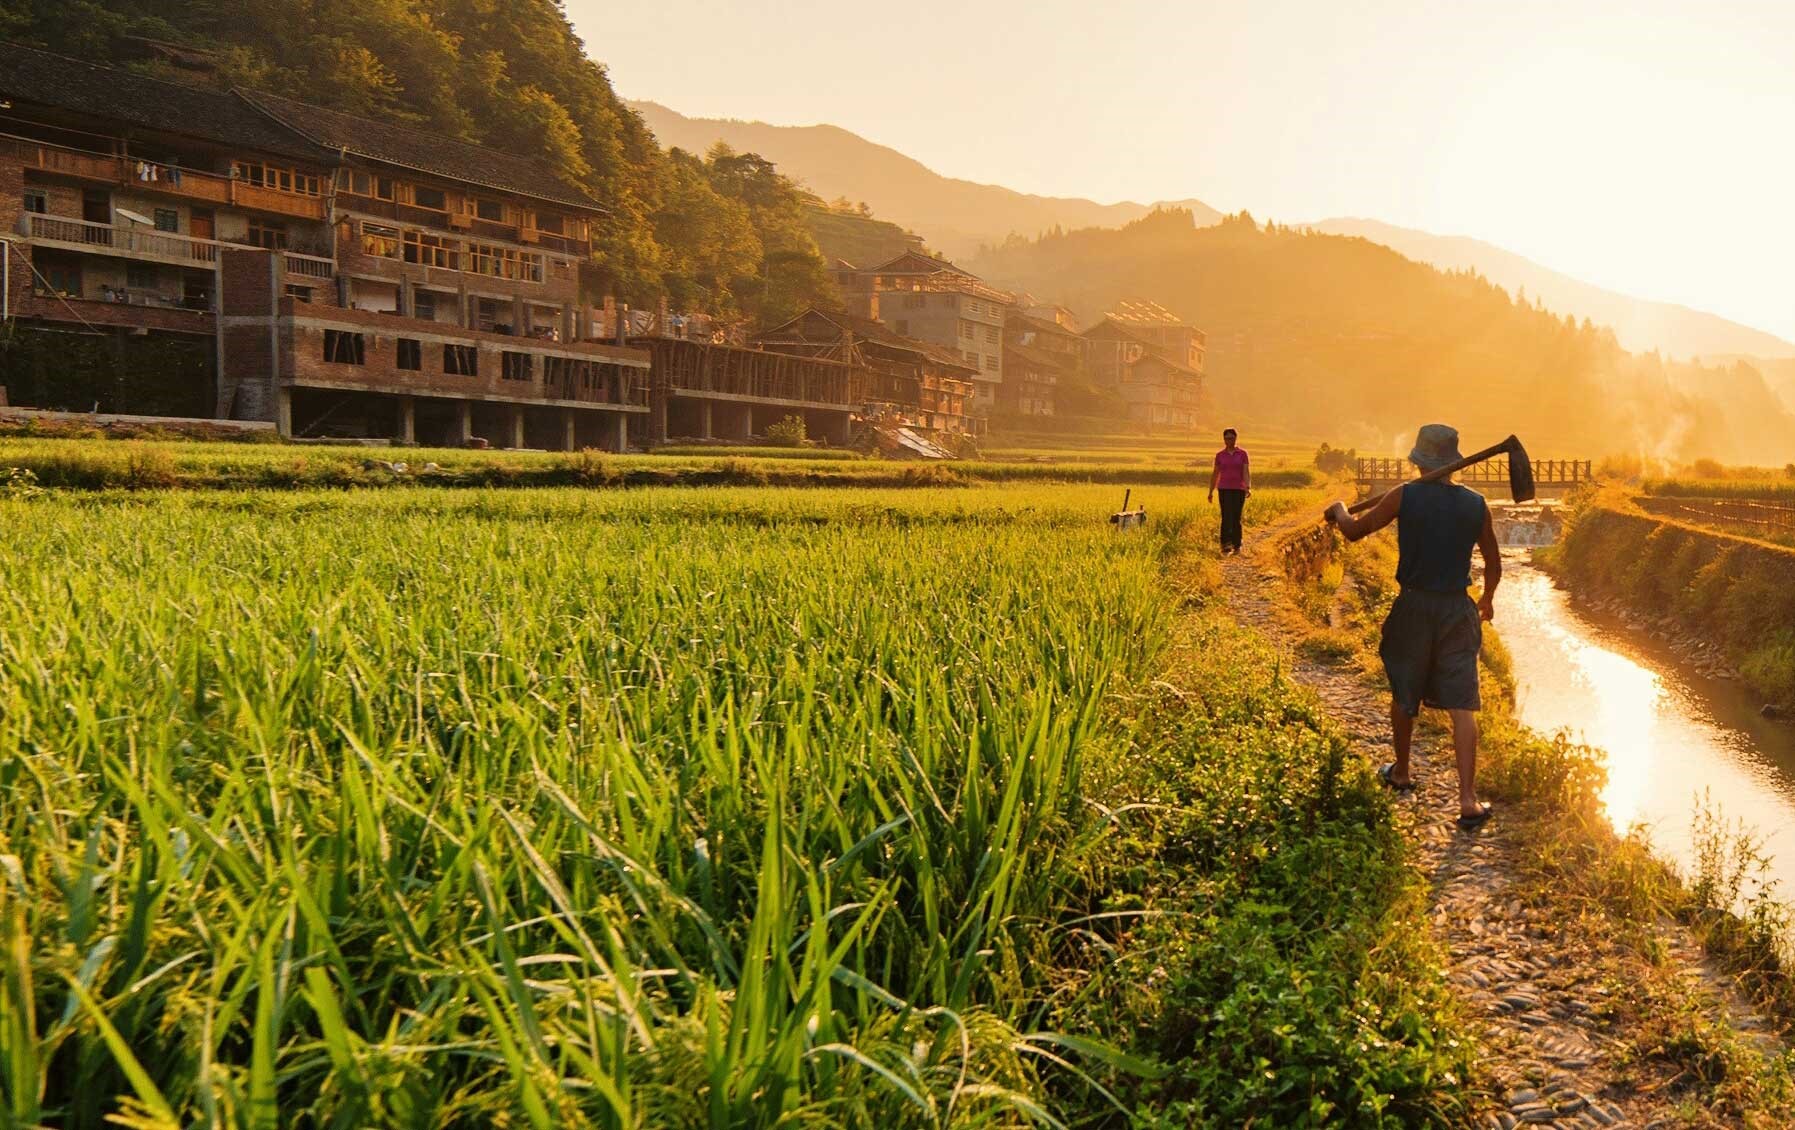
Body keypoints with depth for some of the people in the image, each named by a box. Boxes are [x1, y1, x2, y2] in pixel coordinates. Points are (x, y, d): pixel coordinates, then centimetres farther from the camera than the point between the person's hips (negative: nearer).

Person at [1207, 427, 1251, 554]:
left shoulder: (1243, 453, 2)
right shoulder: (1220, 455, 6)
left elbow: (1246, 472, -8)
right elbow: (1215, 474, 12)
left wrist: (1248, 487, -23)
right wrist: (1211, 492, 12)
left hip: (1239, 490, 0)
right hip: (1224, 489, 0)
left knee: (1236, 518, 5)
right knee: (1227, 517, -14)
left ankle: (1237, 545, 18)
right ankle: (1226, 545, -22)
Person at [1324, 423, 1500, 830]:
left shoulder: (1405, 496, -9)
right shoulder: (1475, 505, 0)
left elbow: (1354, 531, 0)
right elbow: (1494, 562, 11)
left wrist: (1339, 511, 22)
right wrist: (1488, 598, 30)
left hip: (1413, 606, -1)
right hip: (1457, 610, 1)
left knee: (1404, 695, 18)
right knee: (1461, 705, 0)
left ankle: (1401, 774, 36)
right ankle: (1468, 800, -5)